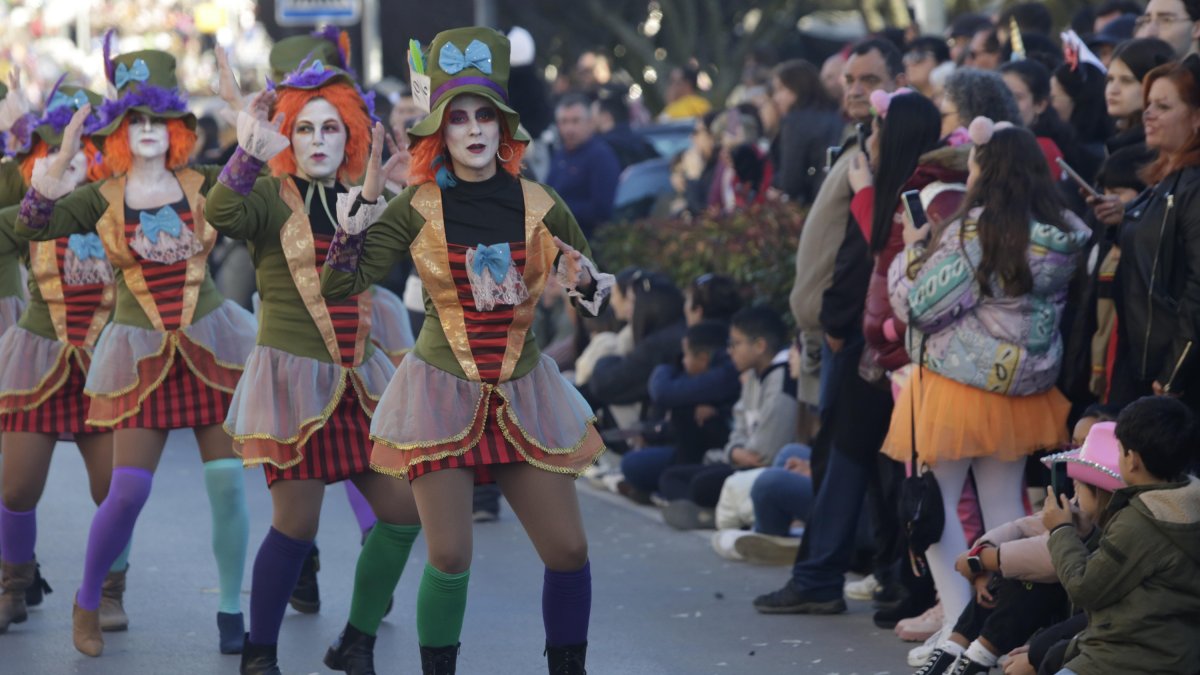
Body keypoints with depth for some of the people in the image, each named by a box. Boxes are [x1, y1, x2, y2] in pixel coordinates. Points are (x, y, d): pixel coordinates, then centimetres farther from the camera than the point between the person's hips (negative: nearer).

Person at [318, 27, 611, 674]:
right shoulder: (418, 208, -5)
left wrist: (588, 287, -13)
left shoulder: (538, 205, 0)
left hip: (521, 394, 2)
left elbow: (591, 290, 10)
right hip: (442, 392, -2)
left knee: (568, 550, 0)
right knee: (449, 556, -10)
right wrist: (353, 225, -23)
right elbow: (338, 285, -7)